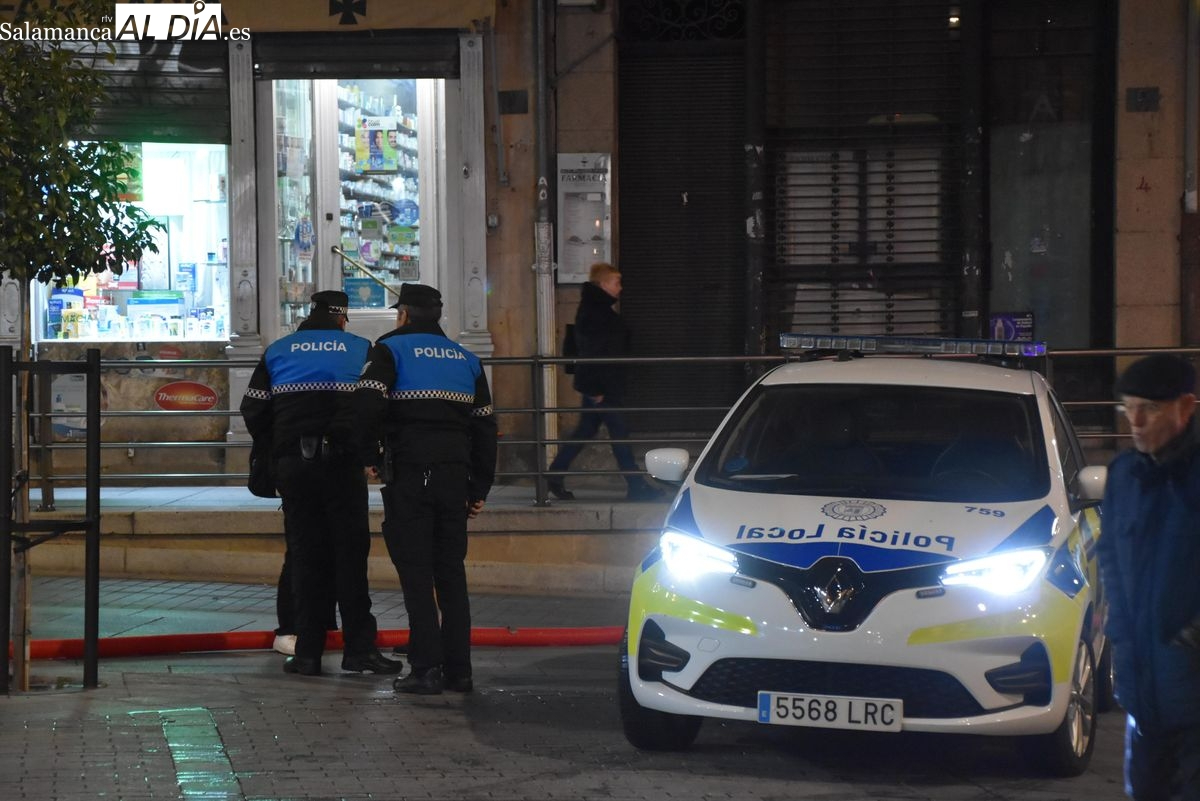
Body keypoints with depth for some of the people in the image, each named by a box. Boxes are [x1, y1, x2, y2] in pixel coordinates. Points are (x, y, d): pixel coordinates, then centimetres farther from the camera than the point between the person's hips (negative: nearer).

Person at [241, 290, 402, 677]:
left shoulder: (277, 351, 11)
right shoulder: (361, 349, 7)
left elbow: (253, 410, 8)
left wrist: (272, 444, 23)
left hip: (292, 464, 2)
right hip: (343, 463, -2)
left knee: (304, 555, 5)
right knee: (350, 554, 3)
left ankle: (308, 652, 2)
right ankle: (359, 648, -1)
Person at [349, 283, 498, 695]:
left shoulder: (390, 350, -1)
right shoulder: (466, 359, 16)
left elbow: (367, 406, -15)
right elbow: (484, 427, 16)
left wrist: (370, 456, -1)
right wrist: (479, 488, 19)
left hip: (409, 476, -5)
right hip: (455, 475, 5)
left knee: (416, 574, -3)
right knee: (451, 572, 10)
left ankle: (426, 668, -8)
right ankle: (458, 670, 9)